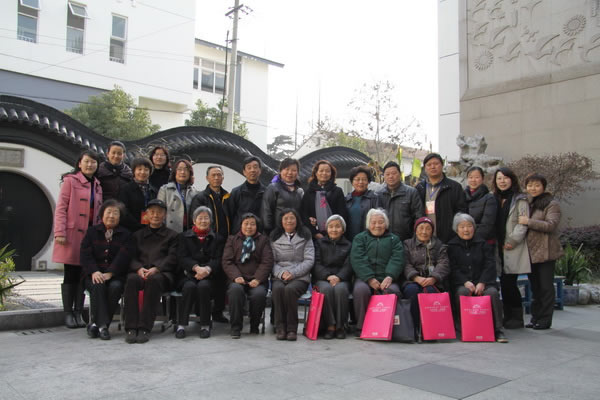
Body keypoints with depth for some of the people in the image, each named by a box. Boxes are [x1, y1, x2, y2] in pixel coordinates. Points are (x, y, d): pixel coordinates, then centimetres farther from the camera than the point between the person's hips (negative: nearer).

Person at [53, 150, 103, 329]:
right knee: (71, 274, 2)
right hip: (72, 235, -5)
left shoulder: (97, 185, 16)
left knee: (84, 275, 6)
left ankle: (78, 313, 14)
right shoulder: (70, 181, 1)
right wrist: (60, 233, -13)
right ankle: (68, 314, 11)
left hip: (91, 235, 5)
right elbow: (61, 208, -5)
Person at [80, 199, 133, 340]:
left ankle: (95, 323, -23)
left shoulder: (125, 235, 11)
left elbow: (123, 256, -4)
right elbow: (86, 254, 2)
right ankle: (102, 324, -32)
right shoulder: (92, 231, 14)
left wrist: (109, 273, -18)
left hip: (116, 275, 0)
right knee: (98, 285, -32)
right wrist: (94, 272, -16)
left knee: (115, 286, -31)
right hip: (94, 275, 1)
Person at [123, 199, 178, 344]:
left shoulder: (172, 235, 19)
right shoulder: (138, 235, 27)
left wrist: (156, 268, -15)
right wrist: (139, 268, -9)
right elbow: (131, 257, 14)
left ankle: (144, 328, -37)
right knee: (131, 279, -34)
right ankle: (131, 327, -33)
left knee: (154, 280, -38)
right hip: (139, 271, 2)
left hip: (162, 273, -2)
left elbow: (172, 258, 4)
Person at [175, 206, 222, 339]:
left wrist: (207, 269, -18)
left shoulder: (216, 238, 15)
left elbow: (217, 259, 4)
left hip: (208, 275, 0)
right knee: (190, 286, -32)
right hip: (188, 274, 0)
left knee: (203, 286, -33)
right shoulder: (184, 236, 14)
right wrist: (196, 267, -17)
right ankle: (182, 325, -23)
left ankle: (205, 325, -21)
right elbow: (182, 258, 1)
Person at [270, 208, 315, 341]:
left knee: (290, 289, -34)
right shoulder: (275, 237, 15)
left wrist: (293, 273, -11)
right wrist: (281, 273, -12)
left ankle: (292, 328, -22)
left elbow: (309, 260, 2)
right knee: (278, 289, -32)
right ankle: (280, 327, -23)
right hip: (279, 276, 2)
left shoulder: (305, 236, 11)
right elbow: (271, 260, 8)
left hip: (300, 277, -1)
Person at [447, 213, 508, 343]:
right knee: (463, 292, -33)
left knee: (492, 292, -30)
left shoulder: (483, 243, 12)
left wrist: (482, 283, -12)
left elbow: (490, 265, 3)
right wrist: (465, 282, -14)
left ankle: (498, 330, -24)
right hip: (461, 283, -1)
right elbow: (453, 269, 2)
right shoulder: (452, 246, 11)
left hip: (483, 282, 1)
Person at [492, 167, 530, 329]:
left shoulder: (520, 200, 0)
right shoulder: (494, 200, 17)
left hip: (514, 249, -5)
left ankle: (516, 318, 4)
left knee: (509, 283, -8)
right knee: (504, 283, 5)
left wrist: (512, 241, -13)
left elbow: (523, 223, -8)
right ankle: (508, 316, 13)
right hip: (499, 248, 5)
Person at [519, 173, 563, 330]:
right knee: (535, 286, 13)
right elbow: (519, 225, 21)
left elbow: (551, 225, -18)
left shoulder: (551, 204, -4)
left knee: (546, 286, -1)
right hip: (529, 251, 6)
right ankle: (535, 317, 20)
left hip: (545, 252, -6)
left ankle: (545, 319, 5)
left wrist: (529, 222, -22)